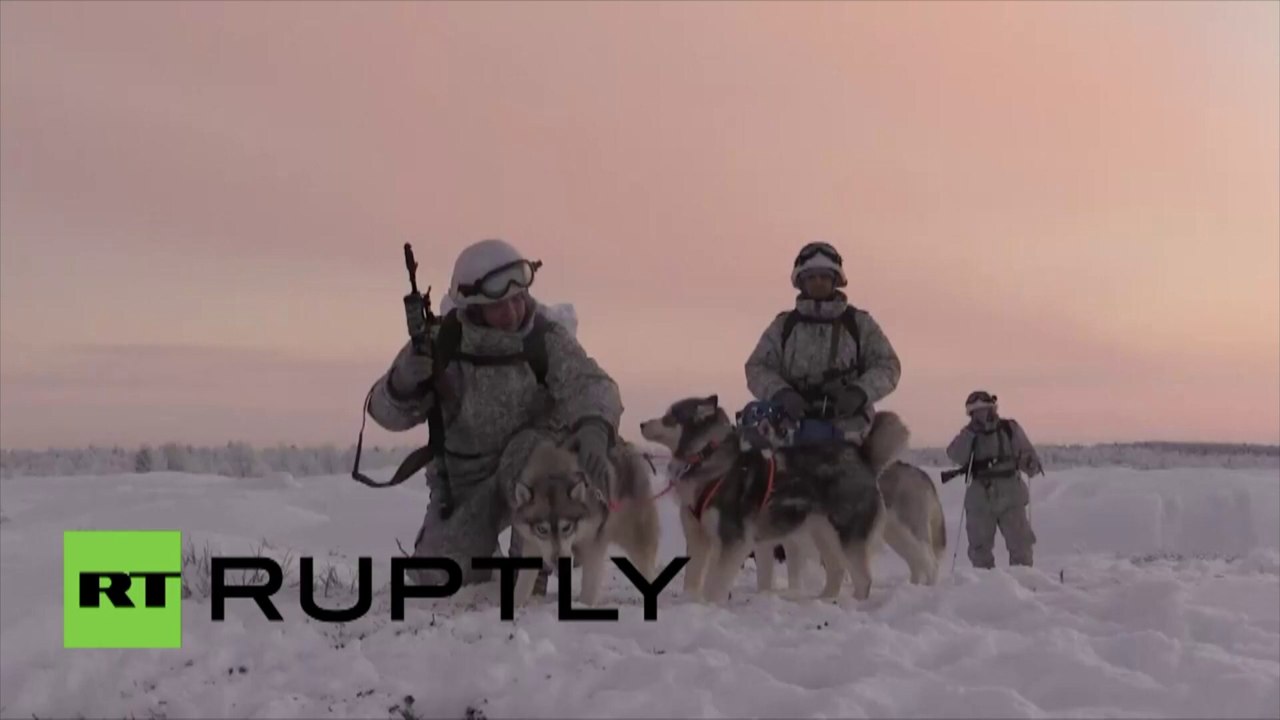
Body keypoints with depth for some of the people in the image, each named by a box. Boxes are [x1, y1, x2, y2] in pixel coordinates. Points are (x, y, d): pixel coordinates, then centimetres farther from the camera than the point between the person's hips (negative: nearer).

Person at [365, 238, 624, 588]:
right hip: (464, 477, 2)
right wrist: (402, 383, -37)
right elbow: (388, 412, -12)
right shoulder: (440, 343, -16)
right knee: (442, 579, -4)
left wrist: (594, 427, -59)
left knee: (527, 453, -36)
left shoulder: (547, 339, -20)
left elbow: (590, 385, -35)